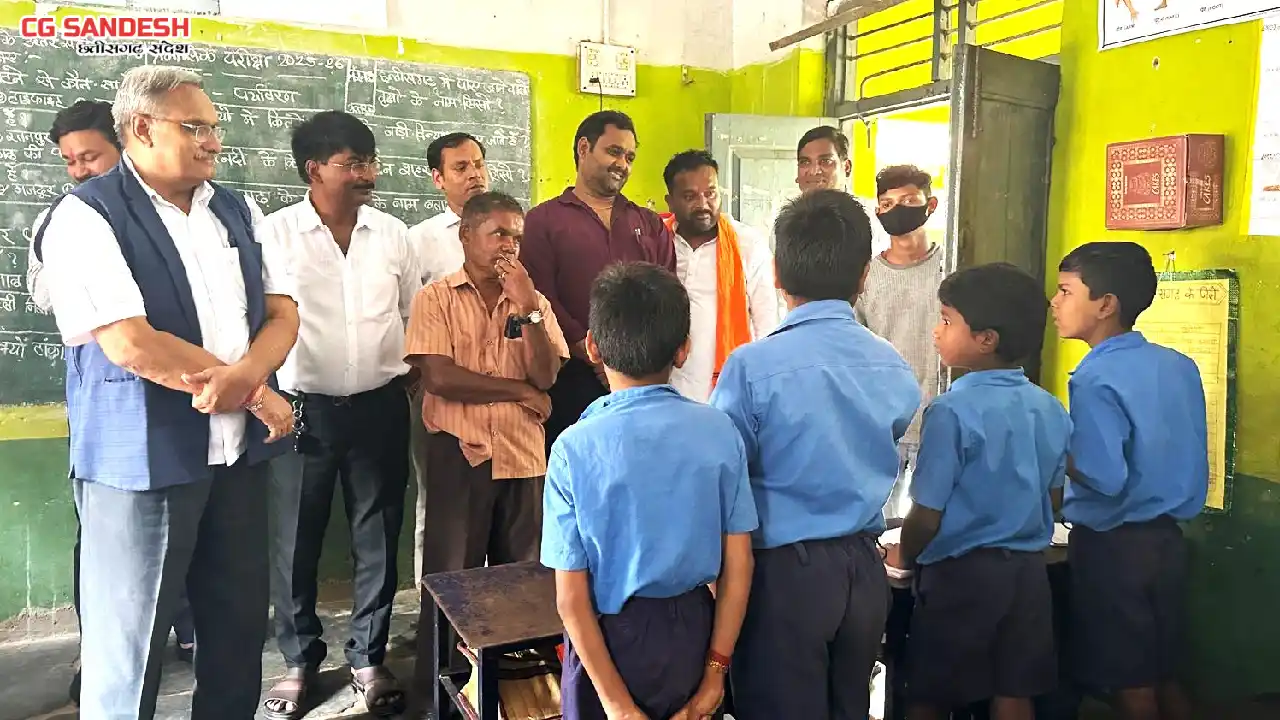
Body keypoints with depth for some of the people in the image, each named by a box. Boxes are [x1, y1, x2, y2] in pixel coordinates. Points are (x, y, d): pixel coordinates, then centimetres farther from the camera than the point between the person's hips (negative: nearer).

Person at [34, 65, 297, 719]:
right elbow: (128, 344, -20)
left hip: (239, 452, 6)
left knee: (240, 627, 15)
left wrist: (242, 376, -16)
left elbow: (282, 312, 5)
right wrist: (254, 393, -12)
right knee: (127, 647, 8)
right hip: (143, 460, -6)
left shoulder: (236, 211, 10)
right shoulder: (86, 217, -9)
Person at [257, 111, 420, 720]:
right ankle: (299, 660, 30)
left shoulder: (392, 233, 4)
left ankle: (368, 658, 28)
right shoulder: (275, 233, -5)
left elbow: (416, 315, 11)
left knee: (377, 538, 10)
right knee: (295, 541, 9)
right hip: (303, 408, -2)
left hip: (380, 406, 2)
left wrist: (408, 376, 7)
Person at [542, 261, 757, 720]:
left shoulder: (575, 448, -18)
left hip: (611, 637, -3)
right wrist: (715, 670, 2)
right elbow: (738, 565, -7)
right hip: (693, 629, 3)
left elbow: (571, 598, -16)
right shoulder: (719, 431, -11)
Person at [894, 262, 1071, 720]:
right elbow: (1054, 503, 11)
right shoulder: (1051, 409, 1)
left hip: (961, 574, -6)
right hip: (1028, 571, 6)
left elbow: (927, 515, -16)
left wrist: (904, 558, 2)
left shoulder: (952, 411, -19)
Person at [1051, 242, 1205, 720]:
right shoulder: (1180, 366, 2)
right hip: (1168, 537, 7)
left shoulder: (1095, 379, -20)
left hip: (1114, 546, -7)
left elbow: (1105, 479, -26)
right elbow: (1171, 457, 8)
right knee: (1164, 676, 20)